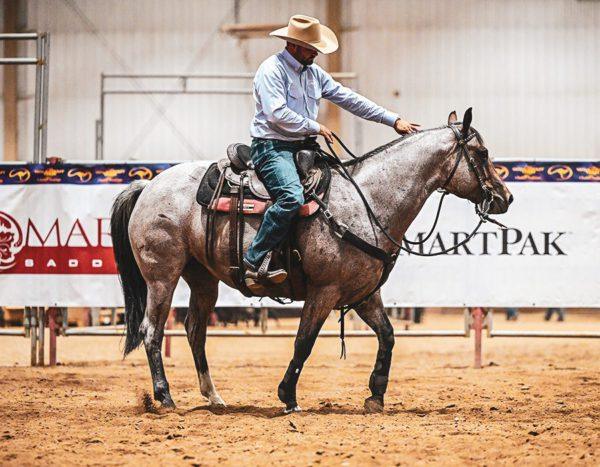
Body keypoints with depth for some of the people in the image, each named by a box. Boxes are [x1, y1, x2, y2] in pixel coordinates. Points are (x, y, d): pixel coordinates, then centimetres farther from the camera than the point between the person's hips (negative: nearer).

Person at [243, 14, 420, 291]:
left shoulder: (313, 72, 16)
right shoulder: (272, 70, -9)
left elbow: (348, 99, 16)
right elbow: (277, 114, -21)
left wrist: (393, 120, 12)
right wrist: (315, 127, -12)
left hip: (304, 146, 9)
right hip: (272, 146, -9)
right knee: (292, 197, -32)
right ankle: (255, 262, -30)